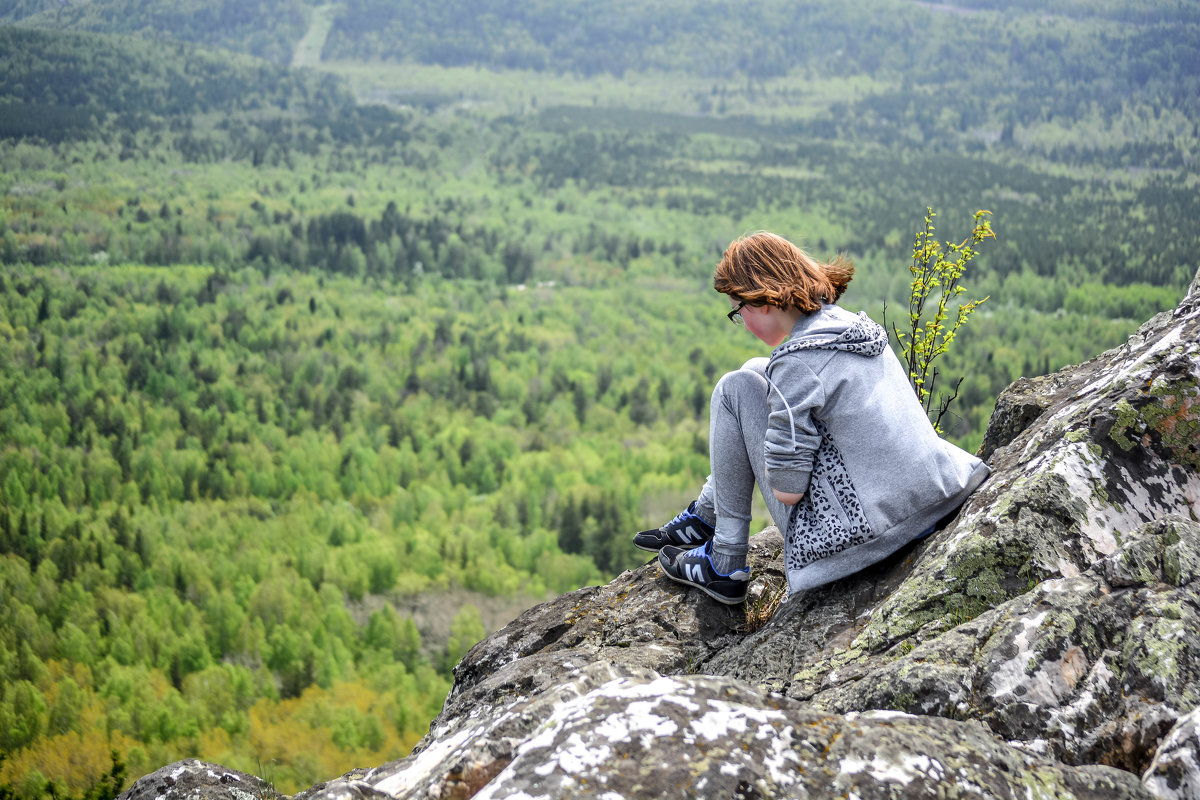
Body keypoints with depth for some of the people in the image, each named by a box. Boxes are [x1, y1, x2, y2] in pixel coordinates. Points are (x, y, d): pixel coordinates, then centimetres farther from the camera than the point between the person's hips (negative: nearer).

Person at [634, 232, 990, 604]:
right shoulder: (853, 323, 6)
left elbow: (786, 490, -19)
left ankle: (724, 564, 7)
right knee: (758, 373, 18)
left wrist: (776, 466, 3)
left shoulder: (797, 362, -20)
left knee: (735, 389, -1)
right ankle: (704, 516, 32)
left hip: (853, 537, -9)